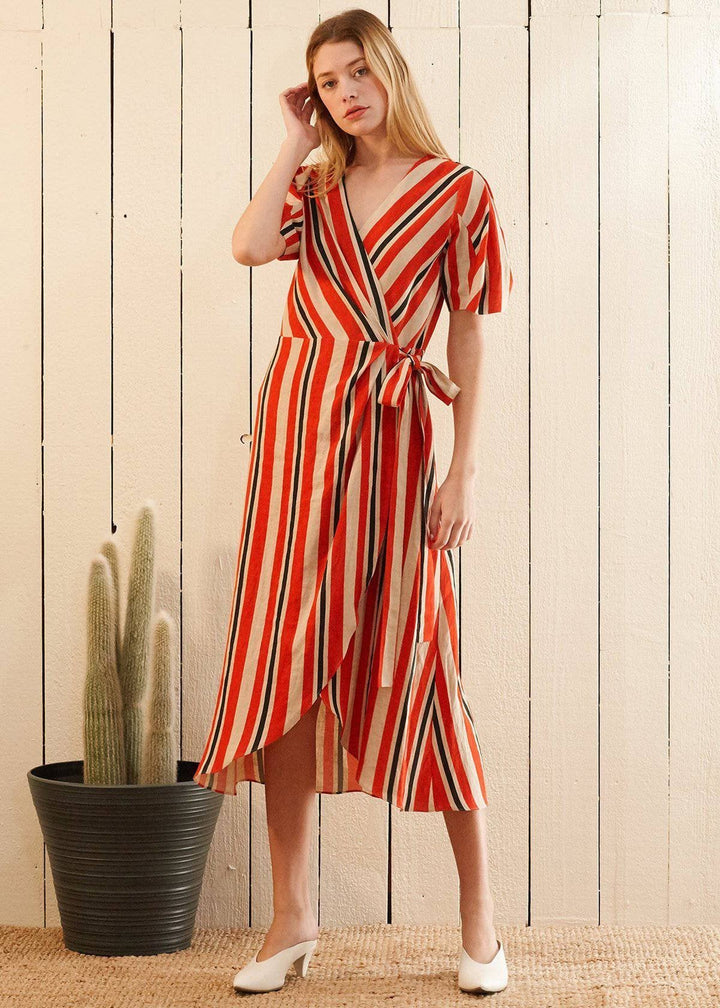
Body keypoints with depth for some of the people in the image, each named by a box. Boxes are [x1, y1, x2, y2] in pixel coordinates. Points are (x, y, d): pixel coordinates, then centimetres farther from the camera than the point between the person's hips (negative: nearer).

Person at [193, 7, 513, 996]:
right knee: (286, 659, 2)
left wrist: (465, 472, -5)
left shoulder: (458, 192, 4)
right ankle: (293, 915, 12)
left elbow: (469, 340, 1)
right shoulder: (315, 187, 12)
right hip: (299, 425, 3)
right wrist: (298, 140, 1)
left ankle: (481, 918, 12)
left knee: (416, 662, -2)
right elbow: (248, 246, -10)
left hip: (394, 436, -3)